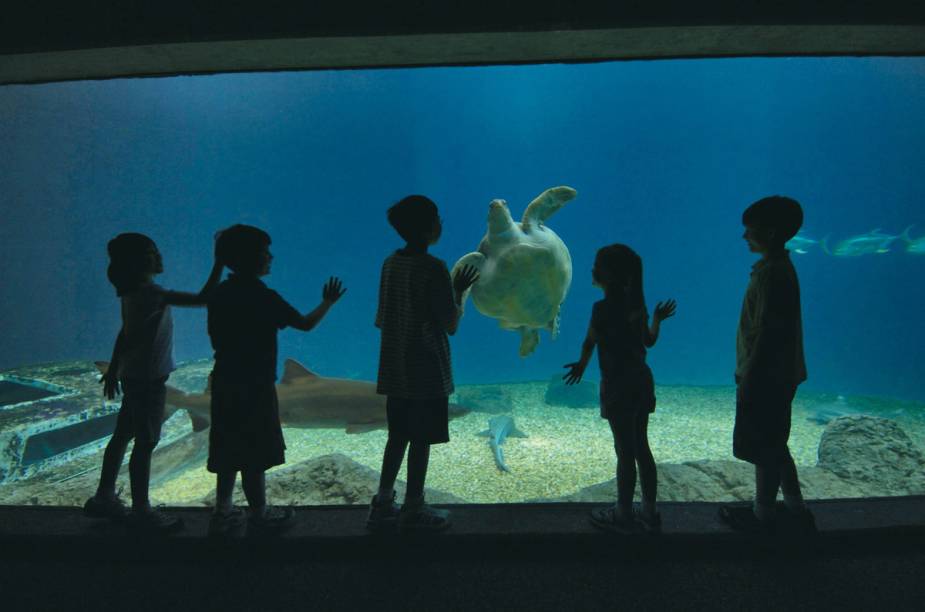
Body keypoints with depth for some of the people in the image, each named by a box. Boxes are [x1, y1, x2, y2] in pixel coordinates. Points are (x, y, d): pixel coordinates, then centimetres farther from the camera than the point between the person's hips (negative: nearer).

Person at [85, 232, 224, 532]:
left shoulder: (134, 292, 7)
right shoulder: (151, 293, -22)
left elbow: (125, 333, 17)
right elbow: (201, 299, -28)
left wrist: (113, 369, 26)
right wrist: (220, 260, -24)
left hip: (133, 375, 10)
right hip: (148, 378, -10)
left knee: (122, 436, 18)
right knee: (145, 442, -1)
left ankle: (104, 498, 31)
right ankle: (141, 510, 10)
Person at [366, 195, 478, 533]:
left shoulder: (391, 263, 5)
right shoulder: (434, 268, -16)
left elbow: (382, 320, 10)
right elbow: (451, 325, -14)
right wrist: (459, 291, -1)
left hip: (395, 369, 7)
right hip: (427, 369, -7)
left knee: (398, 435, 17)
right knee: (421, 440, 5)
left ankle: (382, 505, 24)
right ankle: (413, 511, 16)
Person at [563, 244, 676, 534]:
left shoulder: (603, 308, -17)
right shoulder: (636, 303, 5)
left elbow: (589, 343, -9)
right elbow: (649, 340, 15)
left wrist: (581, 366, 10)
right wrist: (657, 319, 33)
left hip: (618, 387, -7)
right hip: (641, 381, 7)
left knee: (625, 452, 3)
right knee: (641, 448, 15)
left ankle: (623, 516, 18)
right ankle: (649, 513, 26)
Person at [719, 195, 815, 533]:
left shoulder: (773, 275, -21)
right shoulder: (777, 268, 10)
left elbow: (766, 336, -23)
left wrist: (749, 381, -19)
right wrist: (748, 375, 20)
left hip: (768, 377, -10)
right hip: (775, 375, 10)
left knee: (765, 449, 4)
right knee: (773, 445, 20)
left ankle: (762, 514, 19)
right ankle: (795, 506, 32)